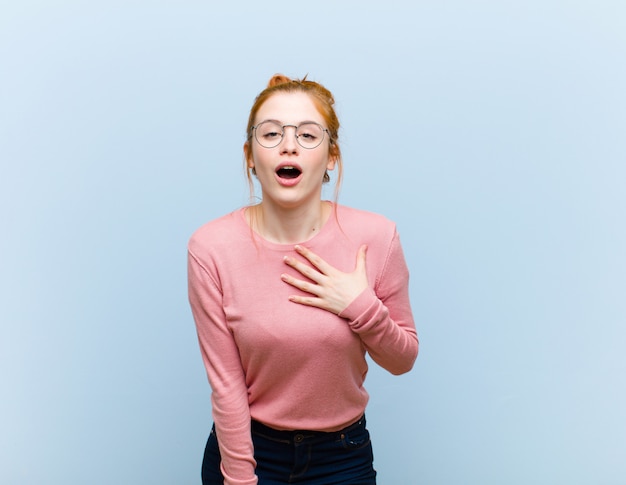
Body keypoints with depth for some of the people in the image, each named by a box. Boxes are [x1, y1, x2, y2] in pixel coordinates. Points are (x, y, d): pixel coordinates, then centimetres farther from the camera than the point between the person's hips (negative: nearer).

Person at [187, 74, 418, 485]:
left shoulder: (375, 237, -15)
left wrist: (362, 307, -21)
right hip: (246, 448, -1)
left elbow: (403, 360, -4)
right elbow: (225, 383, -12)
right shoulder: (211, 247, -17)